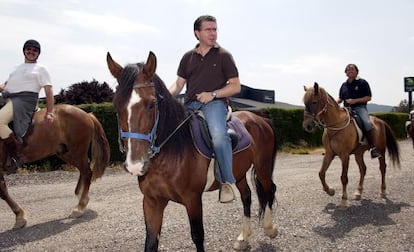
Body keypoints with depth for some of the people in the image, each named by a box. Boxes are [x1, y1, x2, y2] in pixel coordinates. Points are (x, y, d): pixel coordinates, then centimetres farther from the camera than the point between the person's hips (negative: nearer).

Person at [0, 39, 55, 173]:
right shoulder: (18, 68, 29)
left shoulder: (41, 69, 9)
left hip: (24, 99, -8)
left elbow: (49, 91, 0)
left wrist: (49, 112, -12)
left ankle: (16, 155, -23)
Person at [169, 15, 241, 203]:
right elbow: (178, 84, 16)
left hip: (214, 103, -4)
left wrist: (212, 94, -10)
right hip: (190, 105, 5)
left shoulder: (223, 55, 9)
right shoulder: (188, 57, 19)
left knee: (219, 135, -33)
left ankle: (227, 182, -19)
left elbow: (236, 86, 5)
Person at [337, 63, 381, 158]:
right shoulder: (344, 85, 18)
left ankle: (373, 148, -27)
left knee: (367, 123, -31)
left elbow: (368, 98, -1)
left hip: (360, 107, -5)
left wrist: (355, 100, -15)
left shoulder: (362, 82, 3)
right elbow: (340, 99, 26)